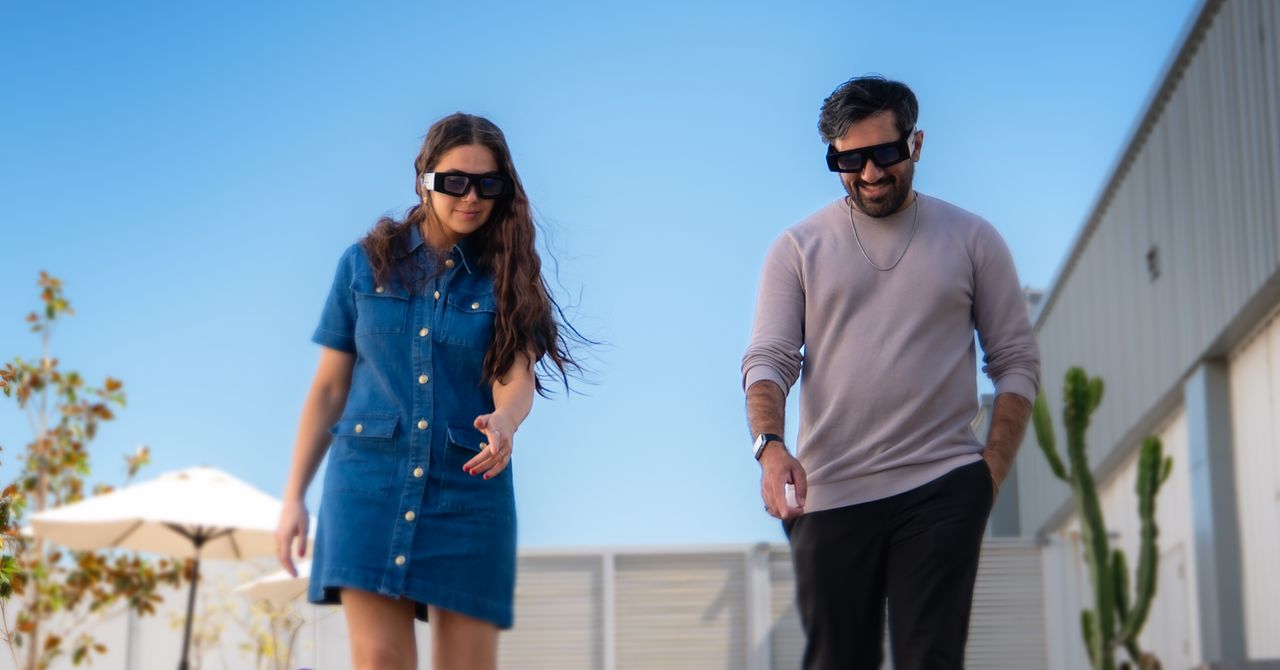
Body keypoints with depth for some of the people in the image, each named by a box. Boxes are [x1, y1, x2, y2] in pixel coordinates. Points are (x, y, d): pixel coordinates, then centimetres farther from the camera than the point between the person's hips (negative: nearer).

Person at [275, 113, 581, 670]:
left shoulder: (506, 277, 5)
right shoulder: (366, 263, 6)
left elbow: (517, 378, -8)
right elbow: (328, 387, 9)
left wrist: (504, 421, -33)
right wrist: (294, 496, 5)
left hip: (469, 490, 1)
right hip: (369, 483, 0)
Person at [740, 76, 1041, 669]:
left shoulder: (971, 239, 9)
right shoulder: (798, 247, 9)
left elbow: (1017, 362, 8)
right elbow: (768, 360, 1)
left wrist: (991, 474, -2)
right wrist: (770, 446, -18)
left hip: (942, 488, -1)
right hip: (828, 493, 1)